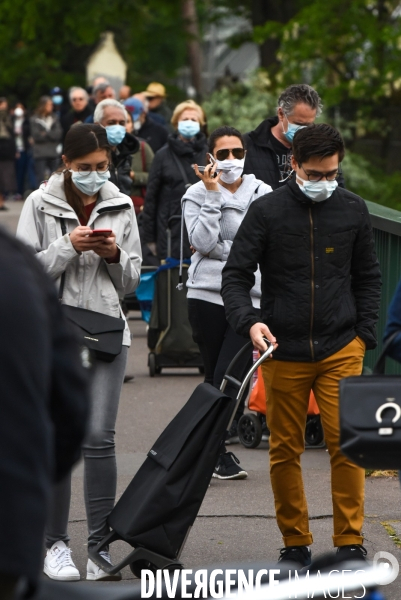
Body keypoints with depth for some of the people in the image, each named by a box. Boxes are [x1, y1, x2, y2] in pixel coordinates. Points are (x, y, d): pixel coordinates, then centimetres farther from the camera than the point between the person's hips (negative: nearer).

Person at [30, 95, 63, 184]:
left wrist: (45, 134, -7)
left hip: (54, 153, 2)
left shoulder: (55, 118, 8)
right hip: (40, 153, -2)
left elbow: (58, 134, 1)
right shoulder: (34, 119, 1)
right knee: (41, 179, -3)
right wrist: (51, 135, -4)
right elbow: (36, 136, -6)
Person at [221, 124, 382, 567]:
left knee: (346, 444, -8)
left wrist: (364, 334, 4)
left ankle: (350, 542, 0)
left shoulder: (353, 211, 5)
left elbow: (367, 277, 15)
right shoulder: (266, 212, -2)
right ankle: (295, 543, 16)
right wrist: (249, 321, -21)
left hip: (340, 350, 0)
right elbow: (235, 277, -3)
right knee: (285, 450, 5)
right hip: (283, 353, 0)